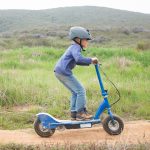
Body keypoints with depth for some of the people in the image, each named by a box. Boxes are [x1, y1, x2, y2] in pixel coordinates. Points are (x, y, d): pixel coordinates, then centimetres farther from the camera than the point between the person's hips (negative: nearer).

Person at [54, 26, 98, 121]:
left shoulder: (74, 47, 22)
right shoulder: (76, 47, -10)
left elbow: (77, 61, 29)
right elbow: (79, 58, -30)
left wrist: (89, 62, 19)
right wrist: (90, 60, -22)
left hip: (59, 72, 10)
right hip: (64, 72, -10)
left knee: (75, 92, 17)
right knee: (80, 90, -6)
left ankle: (74, 113, 19)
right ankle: (81, 113, -2)